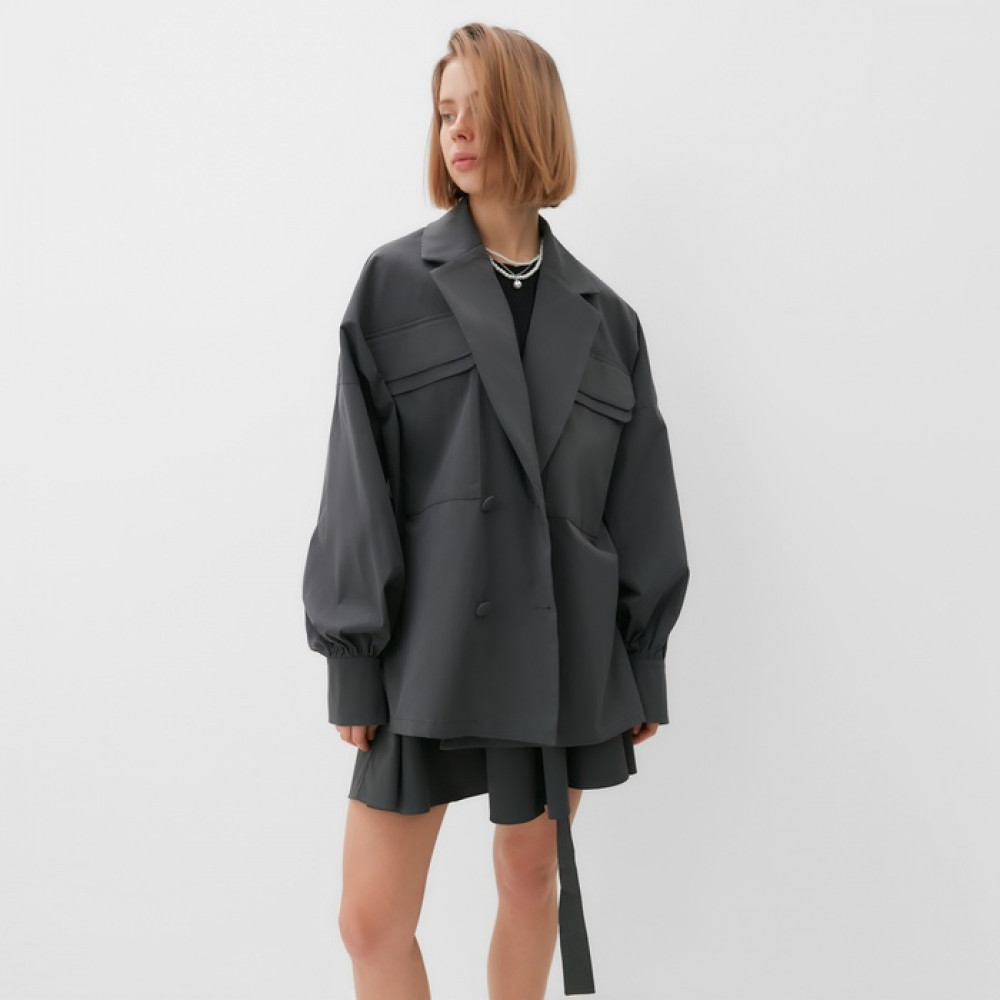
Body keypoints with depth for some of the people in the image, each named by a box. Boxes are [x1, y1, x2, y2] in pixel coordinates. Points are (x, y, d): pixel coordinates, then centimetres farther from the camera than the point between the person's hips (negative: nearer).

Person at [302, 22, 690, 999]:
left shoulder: (602, 316, 7)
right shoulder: (394, 283, 0)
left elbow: (638, 500, 9)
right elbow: (358, 480, -3)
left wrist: (644, 664, 8)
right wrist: (352, 660, -6)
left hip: (565, 648, 2)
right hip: (428, 642, -2)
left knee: (533, 884, 15)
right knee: (373, 918, 0)